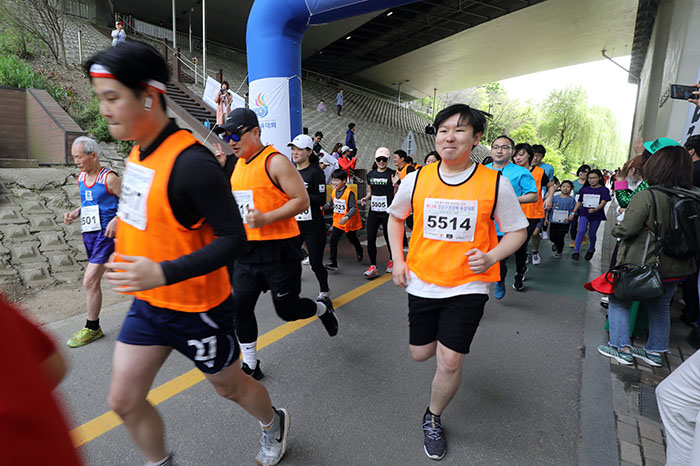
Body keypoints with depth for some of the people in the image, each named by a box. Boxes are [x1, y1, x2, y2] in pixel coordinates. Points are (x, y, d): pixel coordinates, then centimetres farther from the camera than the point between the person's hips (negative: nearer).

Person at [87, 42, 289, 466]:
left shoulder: (191, 162, -26)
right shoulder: (138, 151, 3)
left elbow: (234, 239, -27)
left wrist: (164, 273, -33)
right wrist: (127, 245, 14)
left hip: (197, 308, -7)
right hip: (148, 303, 8)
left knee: (230, 386, 16)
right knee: (125, 401, 14)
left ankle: (275, 423, 48)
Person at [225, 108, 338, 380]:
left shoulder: (275, 162, -12)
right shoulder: (238, 165, 13)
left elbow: (302, 200, -17)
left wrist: (265, 218, -25)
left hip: (278, 248, -7)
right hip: (247, 248, 7)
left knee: (287, 309, 3)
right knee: (240, 307, 6)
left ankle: (323, 308, 36)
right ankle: (250, 365, 25)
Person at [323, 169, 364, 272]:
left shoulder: (349, 193, -21)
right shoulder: (333, 191, 0)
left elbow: (354, 208, -22)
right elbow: (330, 203, 14)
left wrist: (347, 217, -34)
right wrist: (322, 209, -2)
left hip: (349, 222, -5)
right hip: (337, 221, 5)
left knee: (352, 239, 18)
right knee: (333, 240, -9)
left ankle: (359, 251, 52)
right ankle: (333, 263, -6)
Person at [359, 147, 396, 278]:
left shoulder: (392, 174, -3)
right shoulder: (370, 174, 10)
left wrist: (396, 185, -21)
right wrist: (366, 198, 1)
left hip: (387, 211, -4)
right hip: (373, 211, 4)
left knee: (389, 237, 7)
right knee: (370, 239, -3)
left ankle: (392, 260, 34)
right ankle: (373, 266, 7)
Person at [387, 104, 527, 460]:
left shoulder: (495, 184, -10)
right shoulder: (416, 180, -5)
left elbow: (517, 231, 2)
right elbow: (395, 217, 12)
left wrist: (491, 257, -17)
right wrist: (398, 260, 3)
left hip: (468, 286, -2)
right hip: (422, 282, 2)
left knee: (450, 362, 0)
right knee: (420, 353, 15)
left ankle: (433, 418, 30)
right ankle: (442, 334, 52)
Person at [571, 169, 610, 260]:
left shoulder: (603, 190, -3)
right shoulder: (584, 189, 7)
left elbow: (603, 202, -14)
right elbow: (579, 202, 13)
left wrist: (595, 209, -31)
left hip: (596, 215, -1)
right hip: (584, 213, 1)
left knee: (592, 234, 9)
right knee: (581, 231, -17)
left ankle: (591, 250, 35)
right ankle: (576, 251, -19)